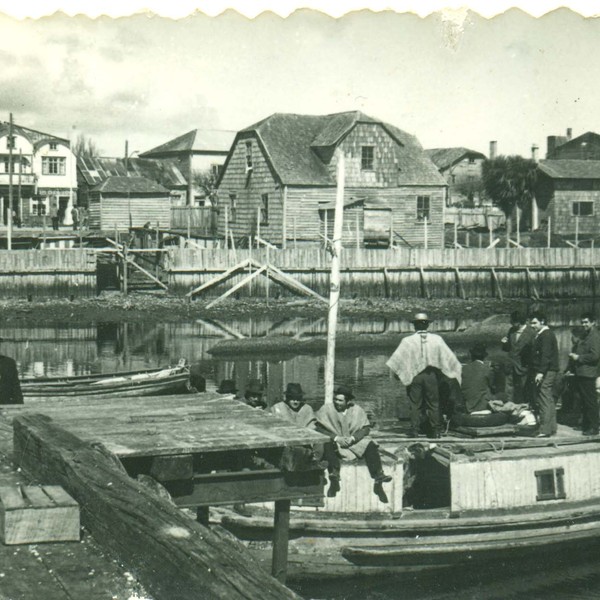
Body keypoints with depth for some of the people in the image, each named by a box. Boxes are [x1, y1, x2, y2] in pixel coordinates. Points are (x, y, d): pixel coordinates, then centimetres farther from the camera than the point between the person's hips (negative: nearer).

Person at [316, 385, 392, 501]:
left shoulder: (357, 410, 7)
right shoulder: (326, 409, 0)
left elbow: (366, 428, 3)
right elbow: (318, 427, -8)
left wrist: (352, 438, -14)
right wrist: (336, 438, -19)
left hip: (355, 443, 2)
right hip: (335, 443, -2)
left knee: (371, 446, -24)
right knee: (327, 445, -36)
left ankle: (378, 478, -33)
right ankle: (334, 477, -52)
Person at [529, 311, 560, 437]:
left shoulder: (546, 335, -12)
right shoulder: (542, 335, 18)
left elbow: (546, 355, -20)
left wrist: (541, 372, -25)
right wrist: (534, 372, 16)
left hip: (546, 372, -11)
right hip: (542, 372, 11)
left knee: (545, 400, -12)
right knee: (549, 400, 13)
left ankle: (545, 429, -14)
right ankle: (551, 428, 18)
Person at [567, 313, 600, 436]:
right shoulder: (584, 336, 19)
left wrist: (578, 357, -14)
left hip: (588, 373, -10)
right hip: (580, 372, 10)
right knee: (583, 400, 15)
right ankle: (585, 425, 23)